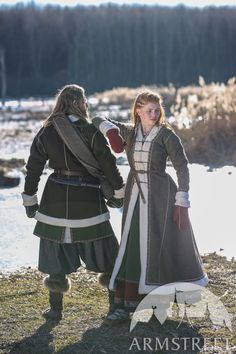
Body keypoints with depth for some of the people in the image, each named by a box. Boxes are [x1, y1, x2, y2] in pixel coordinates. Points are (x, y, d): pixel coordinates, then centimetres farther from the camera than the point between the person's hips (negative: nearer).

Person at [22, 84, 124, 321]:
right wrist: (118, 192, 5)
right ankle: (116, 303, 18)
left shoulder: (46, 133, 0)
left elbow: (33, 168, 3)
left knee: (56, 252, 10)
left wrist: (30, 200, 11)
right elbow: (107, 163, -7)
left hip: (56, 199, 2)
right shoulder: (90, 131, -10)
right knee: (104, 251, 11)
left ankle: (55, 308, 14)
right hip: (87, 200, -2)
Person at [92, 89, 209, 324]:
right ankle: (125, 304, 5)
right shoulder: (128, 132, 5)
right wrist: (111, 130, -9)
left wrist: (182, 202, -13)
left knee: (160, 246, -2)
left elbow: (182, 167, -9)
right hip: (135, 194, 4)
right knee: (131, 247, 3)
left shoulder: (166, 135, -8)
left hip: (160, 195, -4)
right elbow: (97, 120, 13)